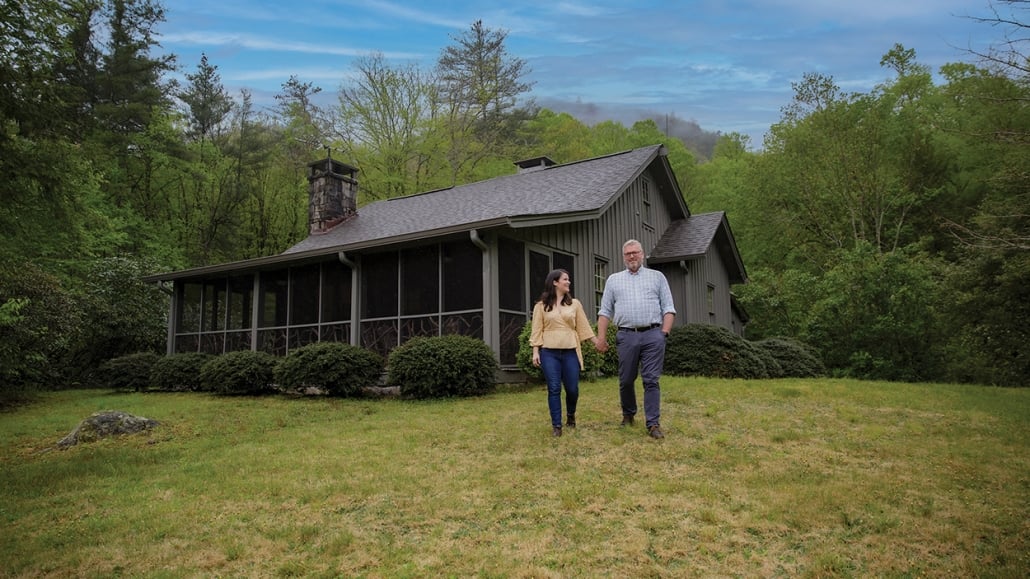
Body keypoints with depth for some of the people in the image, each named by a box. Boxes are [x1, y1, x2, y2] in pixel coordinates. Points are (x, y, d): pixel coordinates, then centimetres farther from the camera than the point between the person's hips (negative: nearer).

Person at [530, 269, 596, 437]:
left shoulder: (575, 304, 11)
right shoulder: (541, 305, 5)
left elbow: (583, 326, 10)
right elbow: (537, 330, 2)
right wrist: (535, 351, -4)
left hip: (570, 352, 2)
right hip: (549, 352, -2)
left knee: (572, 389, 3)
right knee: (554, 389, -3)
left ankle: (571, 416, 32)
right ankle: (556, 425, 8)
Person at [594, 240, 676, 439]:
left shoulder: (657, 277, 12)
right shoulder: (614, 280, 15)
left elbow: (668, 308, 7)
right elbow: (605, 311, 11)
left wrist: (664, 332, -5)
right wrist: (601, 337, 2)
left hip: (653, 335, -1)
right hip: (626, 336, 2)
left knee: (651, 380, -4)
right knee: (626, 380, 8)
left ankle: (653, 423, -1)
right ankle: (628, 415, 28)